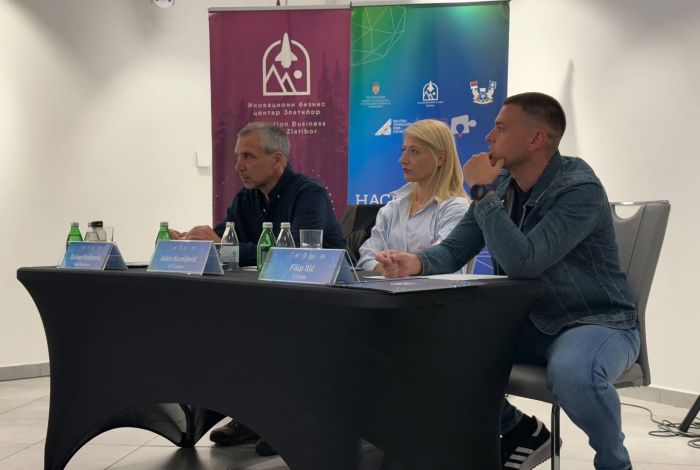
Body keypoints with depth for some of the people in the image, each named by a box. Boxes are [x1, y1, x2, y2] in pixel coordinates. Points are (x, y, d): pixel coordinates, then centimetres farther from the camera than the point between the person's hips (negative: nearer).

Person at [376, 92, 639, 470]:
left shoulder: (579, 189, -21)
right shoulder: (500, 185, 3)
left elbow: (522, 262, -32)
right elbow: (454, 249, 3)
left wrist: (482, 192, -24)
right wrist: (417, 263, -20)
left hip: (596, 323, -7)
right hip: (530, 323, 7)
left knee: (572, 370, -40)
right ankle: (518, 430, 13)